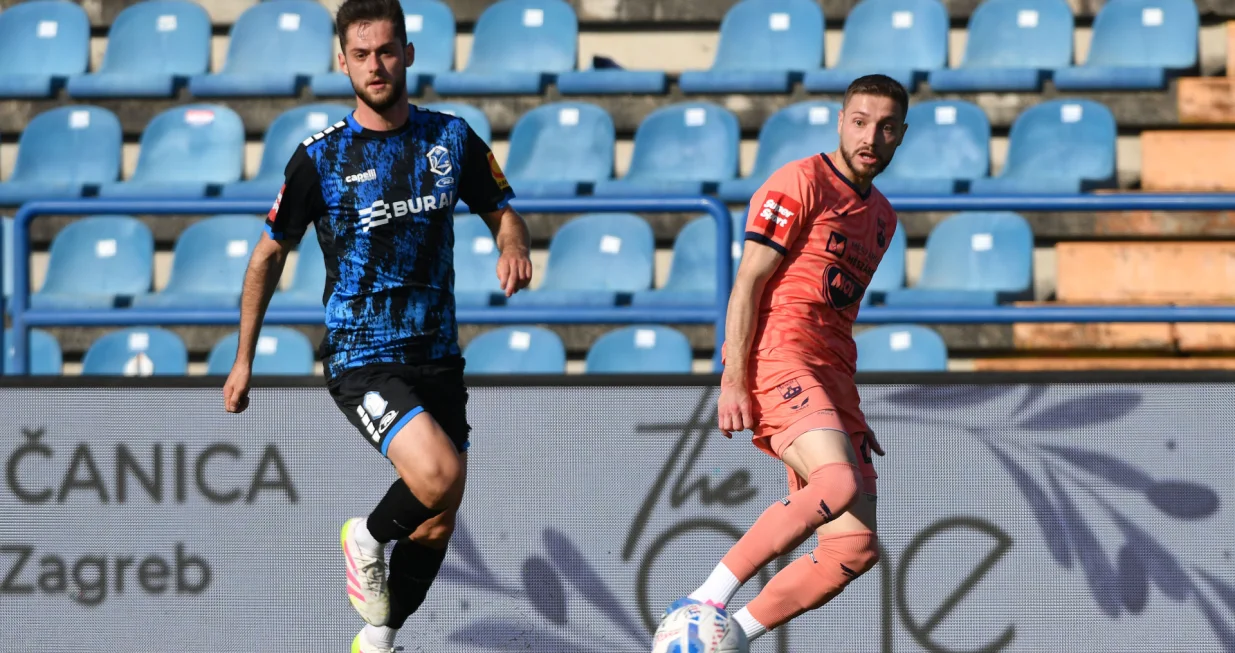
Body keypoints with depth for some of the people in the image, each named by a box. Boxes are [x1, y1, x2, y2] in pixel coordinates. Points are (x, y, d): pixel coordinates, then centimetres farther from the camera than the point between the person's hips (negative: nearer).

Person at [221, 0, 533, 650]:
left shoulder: (451, 138, 3)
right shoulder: (320, 157, -6)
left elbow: (502, 211, 15)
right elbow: (269, 255, 4)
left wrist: (513, 246, -11)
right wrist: (243, 359, 7)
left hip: (437, 354, 5)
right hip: (361, 358, -5)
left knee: (437, 522, 8)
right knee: (438, 476, -27)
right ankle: (367, 537, 4)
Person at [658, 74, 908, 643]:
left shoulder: (881, 215, 23)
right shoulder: (801, 183, -2)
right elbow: (747, 284, -7)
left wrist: (852, 416, 26)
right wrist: (734, 383, -16)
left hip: (830, 379, 8)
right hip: (777, 358, -8)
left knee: (856, 547, -5)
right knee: (838, 484, -33)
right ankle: (706, 600, -27)